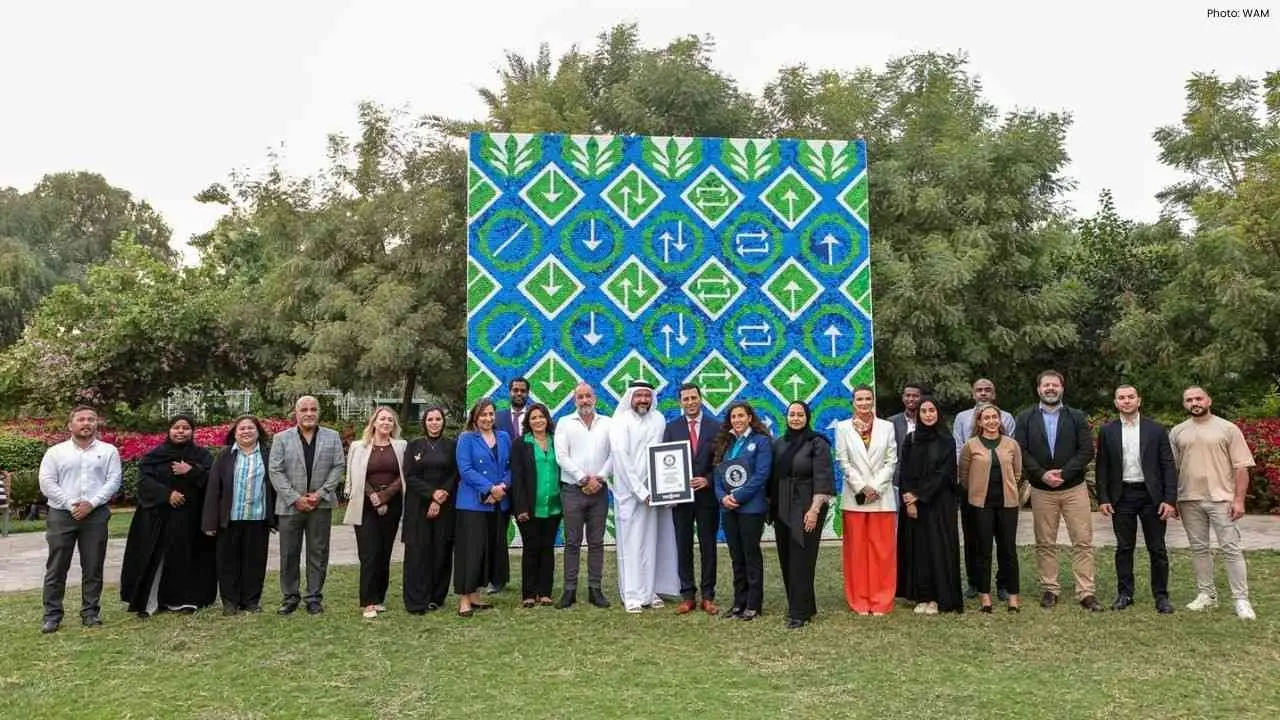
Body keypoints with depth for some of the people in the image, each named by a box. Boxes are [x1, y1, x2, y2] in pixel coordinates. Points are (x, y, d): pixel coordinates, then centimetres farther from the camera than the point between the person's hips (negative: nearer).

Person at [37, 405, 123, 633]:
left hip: (96, 514, 0)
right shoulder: (55, 452, 8)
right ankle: (52, 615, 10)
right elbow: (47, 483, 0)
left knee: (93, 567, 5)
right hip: (61, 514, 0)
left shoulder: (109, 451, 7)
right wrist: (70, 504, -11)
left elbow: (113, 481, 0)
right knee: (56, 567, 2)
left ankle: (90, 612, 14)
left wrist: (91, 503, -12)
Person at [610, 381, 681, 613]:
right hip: (629, 492, -3)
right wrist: (640, 491, -14)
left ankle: (650, 591, 16)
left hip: (653, 492, 4)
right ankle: (632, 596, 5)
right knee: (631, 543, 0)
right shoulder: (620, 422, -4)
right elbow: (621, 459, -11)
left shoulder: (658, 420, 7)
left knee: (652, 542, 7)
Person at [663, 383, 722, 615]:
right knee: (683, 547, 6)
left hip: (707, 494, -1)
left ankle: (708, 596, 13)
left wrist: (708, 480, -13)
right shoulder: (672, 428, 5)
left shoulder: (716, 427, 1)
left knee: (708, 547, 6)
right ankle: (687, 596, 14)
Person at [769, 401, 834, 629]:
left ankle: (800, 612, 2)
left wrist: (815, 510, -18)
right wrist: (770, 506, 10)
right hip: (782, 509, 6)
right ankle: (800, 605, 21)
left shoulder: (817, 443, -5)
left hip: (806, 508, -6)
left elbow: (822, 479, -12)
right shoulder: (778, 444, 11)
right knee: (786, 559, 8)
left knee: (801, 559, -5)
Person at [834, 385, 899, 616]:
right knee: (857, 550, 3)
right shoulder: (843, 428, 4)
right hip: (854, 498, -1)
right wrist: (861, 488, -9)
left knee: (882, 550, 2)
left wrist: (876, 488, -8)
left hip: (882, 498, 1)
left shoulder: (887, 427, 7)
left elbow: (891, 461, 2)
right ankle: (860, 601, 11)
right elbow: (843, 462, -1)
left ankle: (881, 601, 11)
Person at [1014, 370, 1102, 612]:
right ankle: (1050, 589, 15)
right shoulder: (1025, 419, 5)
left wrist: (1063, 473, -14)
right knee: (1045, 543, 6)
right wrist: (1042, 474, -14)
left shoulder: (1077, 417, 5)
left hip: (1074, 487, 0)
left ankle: (1086, 592, 5)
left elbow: (1087, 451, -3)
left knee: (1083, 542, -1)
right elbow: (1021, 452, -2)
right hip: (1041, 490, 0)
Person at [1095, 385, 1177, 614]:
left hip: (1151, 495, -1)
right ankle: (1124, 593, 18)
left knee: (1157, 549, 4)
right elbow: (1102, 467, 5)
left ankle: (1161, 595, 16)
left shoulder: (1156, 430, 1)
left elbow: (1168, 466, -1)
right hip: (1122, 497, 1)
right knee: (1124, 548, 8)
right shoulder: (1107, 431, 4)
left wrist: (1170, 500, -7)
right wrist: (1103, 498, -2)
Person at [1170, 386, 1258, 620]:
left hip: (1221, 499, -3)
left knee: (1231, 548, -3)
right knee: (1199, 548, 9)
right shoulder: (1177, 432, 8)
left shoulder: (1228, 429, 0)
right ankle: (1206, 594, 19)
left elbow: (1241, 467, -2)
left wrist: (1239, 499, -9)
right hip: (1189, 500, 3)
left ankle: (1242, 600, 4)